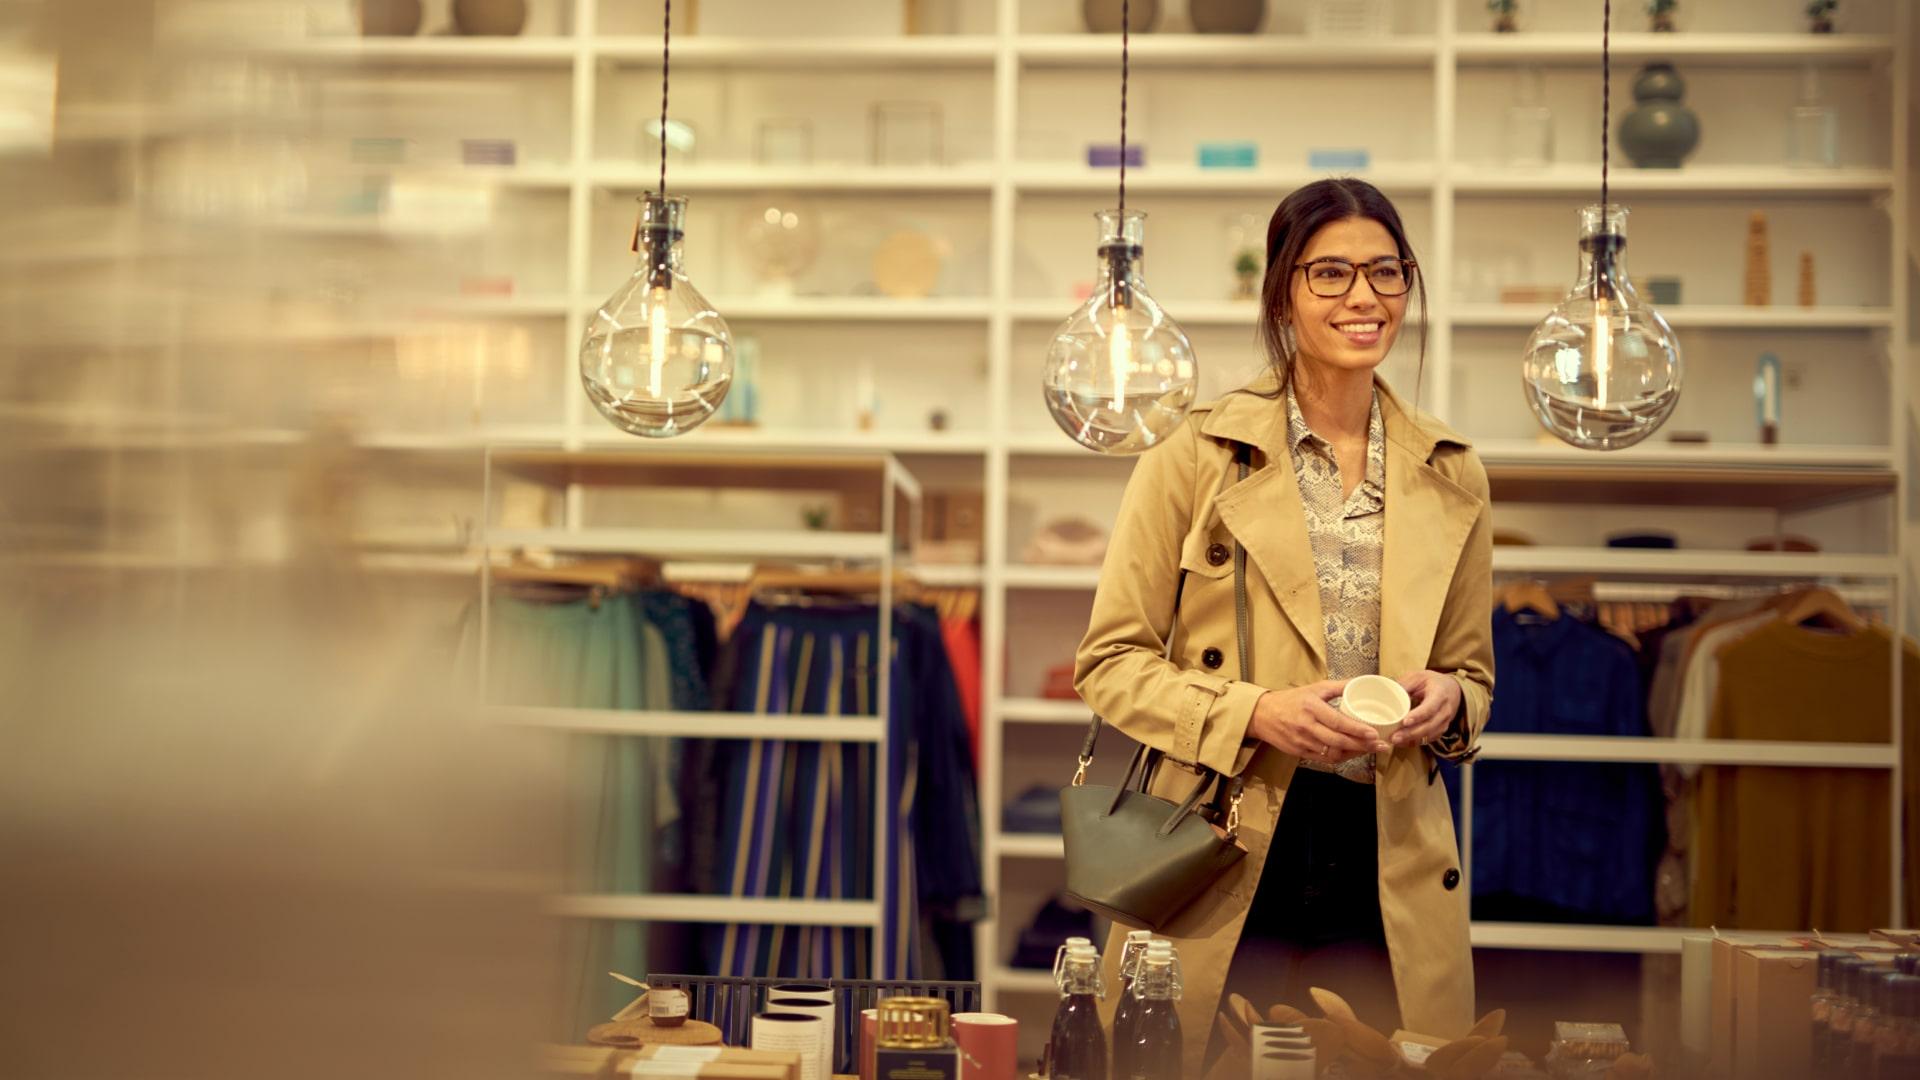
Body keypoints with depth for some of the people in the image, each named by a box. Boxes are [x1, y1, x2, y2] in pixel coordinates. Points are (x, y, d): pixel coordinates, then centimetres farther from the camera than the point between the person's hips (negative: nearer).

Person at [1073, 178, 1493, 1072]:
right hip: (1224, 869, -3)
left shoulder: (1451, 477, 10)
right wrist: (1256, 713, -15)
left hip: (1388, 869, 3)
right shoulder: (1198, 455, -1)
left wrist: (1447, 701, -4)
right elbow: (1111, 663, -1)